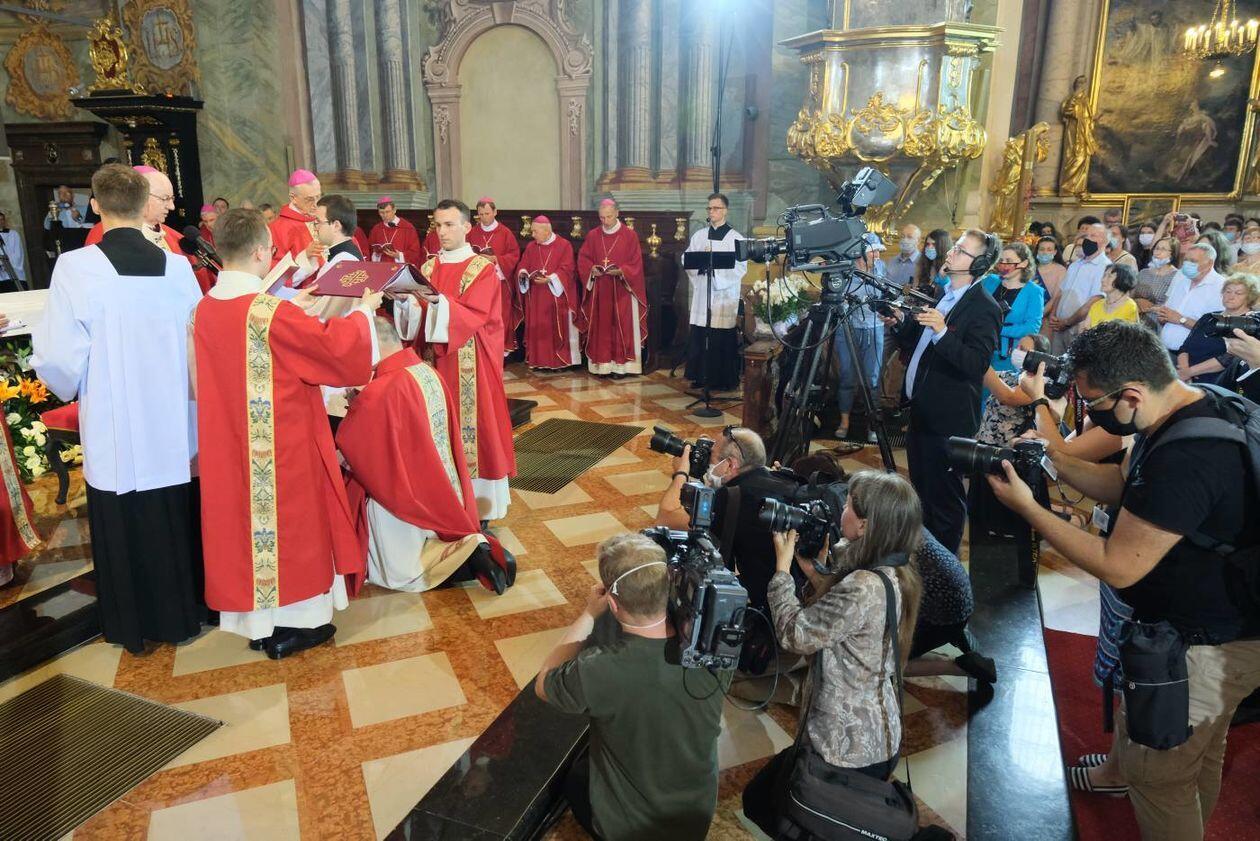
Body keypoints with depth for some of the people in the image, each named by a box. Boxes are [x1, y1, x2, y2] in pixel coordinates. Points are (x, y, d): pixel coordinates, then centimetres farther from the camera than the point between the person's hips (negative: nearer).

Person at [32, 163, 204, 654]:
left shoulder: (74, 268, -14)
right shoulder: (177, 266, -7)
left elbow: (61, 360, -13)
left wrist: (69, 388, 9)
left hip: (113, 431, -2)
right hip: (174, 425, 2)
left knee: (123, 529, 14)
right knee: (176, 522, 17)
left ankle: (133, 626, 29)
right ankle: (183, 612, 32)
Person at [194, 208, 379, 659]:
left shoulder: (205, 309, 2)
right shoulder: (272, 312, -21)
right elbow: (336, 345, -16)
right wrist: (364, 310, 0)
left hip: (228, 446, 7)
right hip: (281, 447, -7)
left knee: (243, 518, 16)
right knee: (285, 521, 7)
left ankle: (254, 618, 29)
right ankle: (289, 623, 20)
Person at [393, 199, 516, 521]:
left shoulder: (483, 268, -4)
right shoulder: (428, 268, 12)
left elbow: (474, 315, -16)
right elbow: (418, 317, 6)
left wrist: (437, 300, -30)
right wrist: (407, 301, -15)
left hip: (471, 364, -5)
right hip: (435, 359, 5)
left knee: (471, 425, -2)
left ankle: (476, 502, 7)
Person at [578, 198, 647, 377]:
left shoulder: (630, 235, -1)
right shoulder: (592, 236, 7)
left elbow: (636, 264, -3)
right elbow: (582, 259, 9)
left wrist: (621, 271, -19)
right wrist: (592, 269, -11)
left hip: (622, 290, -2)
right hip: (599, 290, 3)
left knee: (621, 326, -2)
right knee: (600, 326, 3)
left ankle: (620, 364, 2)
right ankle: (602, 364, 8)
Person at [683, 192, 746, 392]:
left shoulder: (735, 237, 1)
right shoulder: (699, 235, 13)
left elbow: (740, 267, -7)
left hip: (725, 294, -3)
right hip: (702, 292, 3)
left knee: (723, 338, -2)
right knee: (698, 336, 2)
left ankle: (725, 380, 7)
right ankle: (700, 376, 13)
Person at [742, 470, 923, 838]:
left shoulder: (864, 586, -30)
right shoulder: (896, 574, -1)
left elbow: (794, 634, -22)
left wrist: (783, 563, -14)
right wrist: (813, 569, 1)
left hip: (845, 748, -9)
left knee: (758, 804, 11)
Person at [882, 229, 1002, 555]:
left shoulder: (984, 308, -15)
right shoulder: (942, 294, 12)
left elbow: (977, 365, -24)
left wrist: (942, 332, -34)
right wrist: (901, 323, 2)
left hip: (948, 418, -9)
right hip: (921, 411, 9)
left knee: (944, 496, 1)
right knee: (921, 488, 21)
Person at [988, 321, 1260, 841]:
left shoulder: (1184, 459, -35)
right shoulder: (1199, 405, -3)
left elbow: (1118, 568, -28)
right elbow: (1126, 488, 10)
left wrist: (1027, 508, -22)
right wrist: (1054, 463, -4)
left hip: (1205, 651, -10)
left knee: (1151, 768, 5)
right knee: (1199, 755, 29)